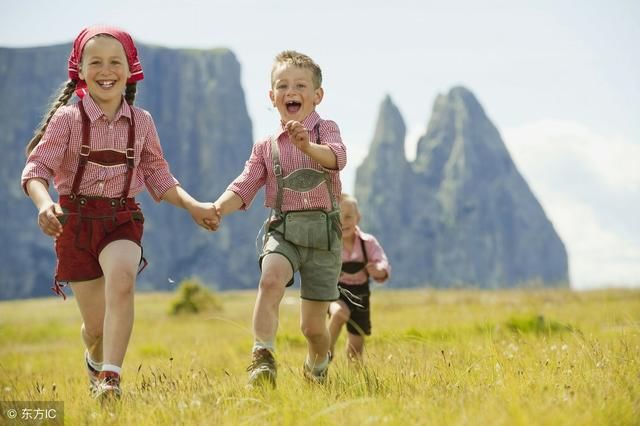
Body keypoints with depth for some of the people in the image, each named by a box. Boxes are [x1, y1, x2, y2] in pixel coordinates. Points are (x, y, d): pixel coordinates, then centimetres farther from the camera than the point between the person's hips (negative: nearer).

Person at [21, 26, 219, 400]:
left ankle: (111, 378, -32)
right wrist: (44, 203, -36)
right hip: (76, 219, -1)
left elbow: (157, 175, 12)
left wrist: (193, 206, 1)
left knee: (121, 280, -32)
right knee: (96, 325, 5)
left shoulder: (141, 121, 2)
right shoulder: (68, 118, -8)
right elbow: (37, 167, -16)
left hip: (123, 218, 1)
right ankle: (96, 361, 42)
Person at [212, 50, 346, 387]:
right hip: (282, 229, 1)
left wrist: (308, 147, -43)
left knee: (313, 326, 5)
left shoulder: (325, 130, 1)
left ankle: (317, 370, 36)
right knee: (270, 280, -33)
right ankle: (262, 358, -31)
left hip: (322, 231, -1)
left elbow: (337, 158, -21)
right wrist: (216, 209, -19)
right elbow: (244, 187, 2)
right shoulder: (266, 147, 10)